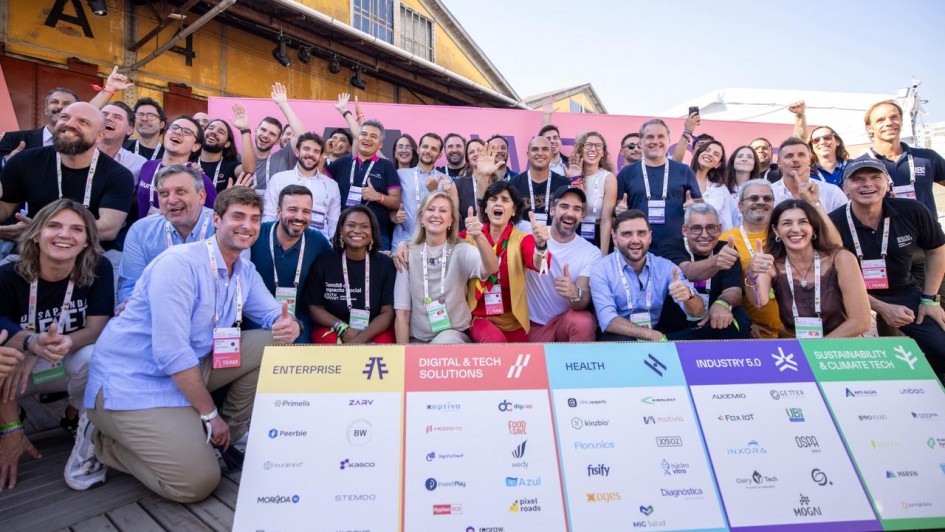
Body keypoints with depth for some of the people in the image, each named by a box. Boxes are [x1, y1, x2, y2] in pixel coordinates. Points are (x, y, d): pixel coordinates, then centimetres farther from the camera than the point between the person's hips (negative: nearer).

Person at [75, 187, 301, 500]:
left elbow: (273, 314, 6)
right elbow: (171, 353, -25)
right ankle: (101, 442, 6)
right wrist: (210, 413, -18)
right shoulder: (179, 264, -21)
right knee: (198, 482, -17)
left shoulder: (245, 272, 4)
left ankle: (227, 438, 9)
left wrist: (289, 325, -21)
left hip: (189, 368, 8)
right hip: (132, 382, -8)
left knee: (274, 344, -6)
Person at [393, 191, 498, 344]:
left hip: (453, 336, -1)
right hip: (417, 338, 1)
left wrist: (479, 236, -46)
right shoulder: (409, 255, 0)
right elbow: (401, 313, -1)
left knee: (443, 342, -32)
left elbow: (491, 269, -28)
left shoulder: (461, 250, -4)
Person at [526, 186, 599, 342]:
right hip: (533, 323, 0)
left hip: (567, 320, 0)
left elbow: (585, 301, -15)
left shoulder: (591, 253, -7)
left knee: (583, 322, -30)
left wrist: (575, 294, -39)